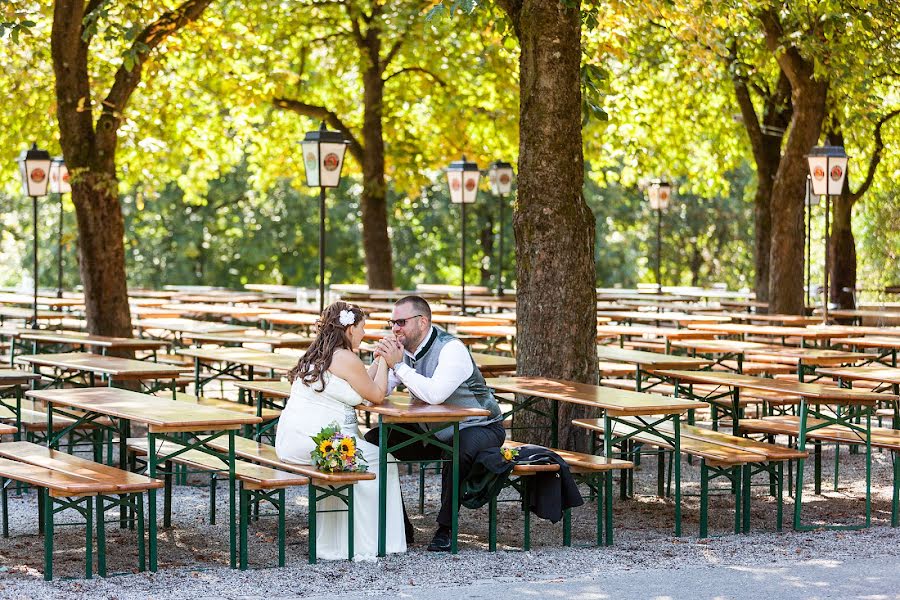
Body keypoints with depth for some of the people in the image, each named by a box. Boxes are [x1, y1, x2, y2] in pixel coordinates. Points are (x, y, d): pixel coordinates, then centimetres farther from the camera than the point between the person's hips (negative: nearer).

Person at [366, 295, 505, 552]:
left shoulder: (451, 348, -24)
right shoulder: (403, 348, -1)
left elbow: (435, 394, -40)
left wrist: (398, 365, -33)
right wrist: (380, 360, -20)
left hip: (479, 427, -8)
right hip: (432, 431, 8)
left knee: (457, 452, -41)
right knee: (373, 441, -4)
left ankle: (445, 529, -21)